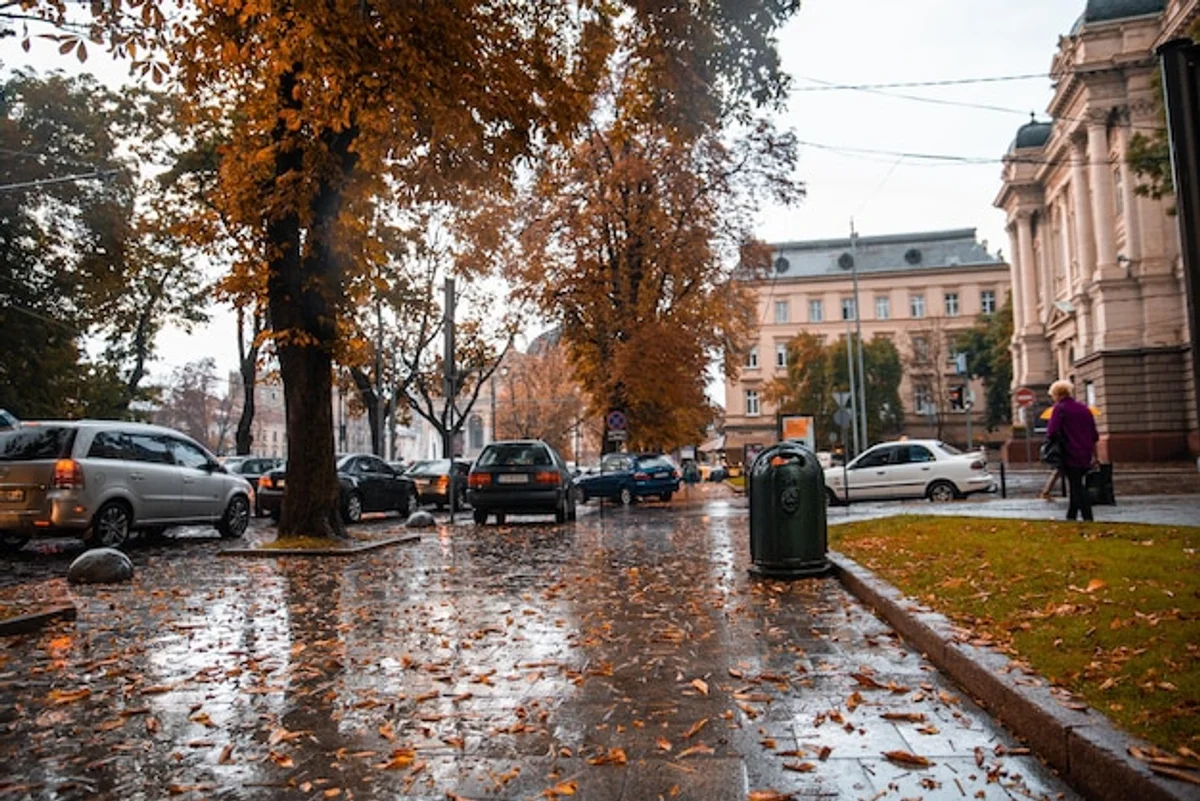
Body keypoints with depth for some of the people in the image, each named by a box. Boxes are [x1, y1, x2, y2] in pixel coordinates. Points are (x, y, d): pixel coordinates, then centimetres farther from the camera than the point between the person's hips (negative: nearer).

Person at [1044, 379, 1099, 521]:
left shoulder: (1060, 408, -8)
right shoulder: (1084, 408, 13)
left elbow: (1052, 431, -18)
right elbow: (1094, 435, 15)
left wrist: (1049, 436, 4)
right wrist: (1094, 454, 21)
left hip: (1071, 454, -7)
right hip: (1085, 455, 7)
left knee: (1077, 486, -4)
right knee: (1077, 485, 16)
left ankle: (1088, 518, -8)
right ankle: (1071, 515, 24)